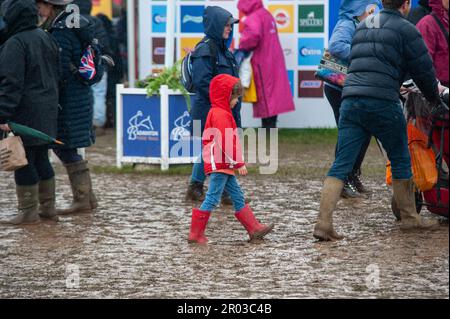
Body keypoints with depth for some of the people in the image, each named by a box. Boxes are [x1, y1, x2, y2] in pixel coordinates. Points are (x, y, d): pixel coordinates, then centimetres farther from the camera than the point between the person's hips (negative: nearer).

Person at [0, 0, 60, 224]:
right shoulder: (45, 38, 10)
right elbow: (56, 73, 16)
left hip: (25, 113, -9)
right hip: (47, 110, 9)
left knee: (24, 162, -1)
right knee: (41, 159, 16)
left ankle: (29, 212, 2)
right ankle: (48, 208, 21)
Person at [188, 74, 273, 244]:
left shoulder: (217, 112, 18)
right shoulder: (221, 114, -16)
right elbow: (225, 142, -23)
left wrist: (236, 162, 25)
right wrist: (238, 163, -19)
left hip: (224, 165, 11)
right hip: (219, 165, -11)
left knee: (238, 197, 11)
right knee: (212, 198, -7)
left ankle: (254, 229, 14)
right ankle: (196, 233, -3)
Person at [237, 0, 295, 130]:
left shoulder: (253, 18, -17)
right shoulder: (267, 14, 13)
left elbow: (252, 35, -35)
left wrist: (242, 47, -16)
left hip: (263, 65, -9)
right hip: (274, 62, 9)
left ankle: (268, 125, -4)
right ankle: (271, 125, 19)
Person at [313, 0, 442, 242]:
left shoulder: (362, 27, 22)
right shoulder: (405, 29, 1)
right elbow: (424, 70, 4)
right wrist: (435, 98, 24)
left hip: (351, 100, 5)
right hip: (383, 103, -5)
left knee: (341, 165, 0)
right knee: (400, 161, 13)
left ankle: (323, 223, -11)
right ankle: (409, 218, 24)